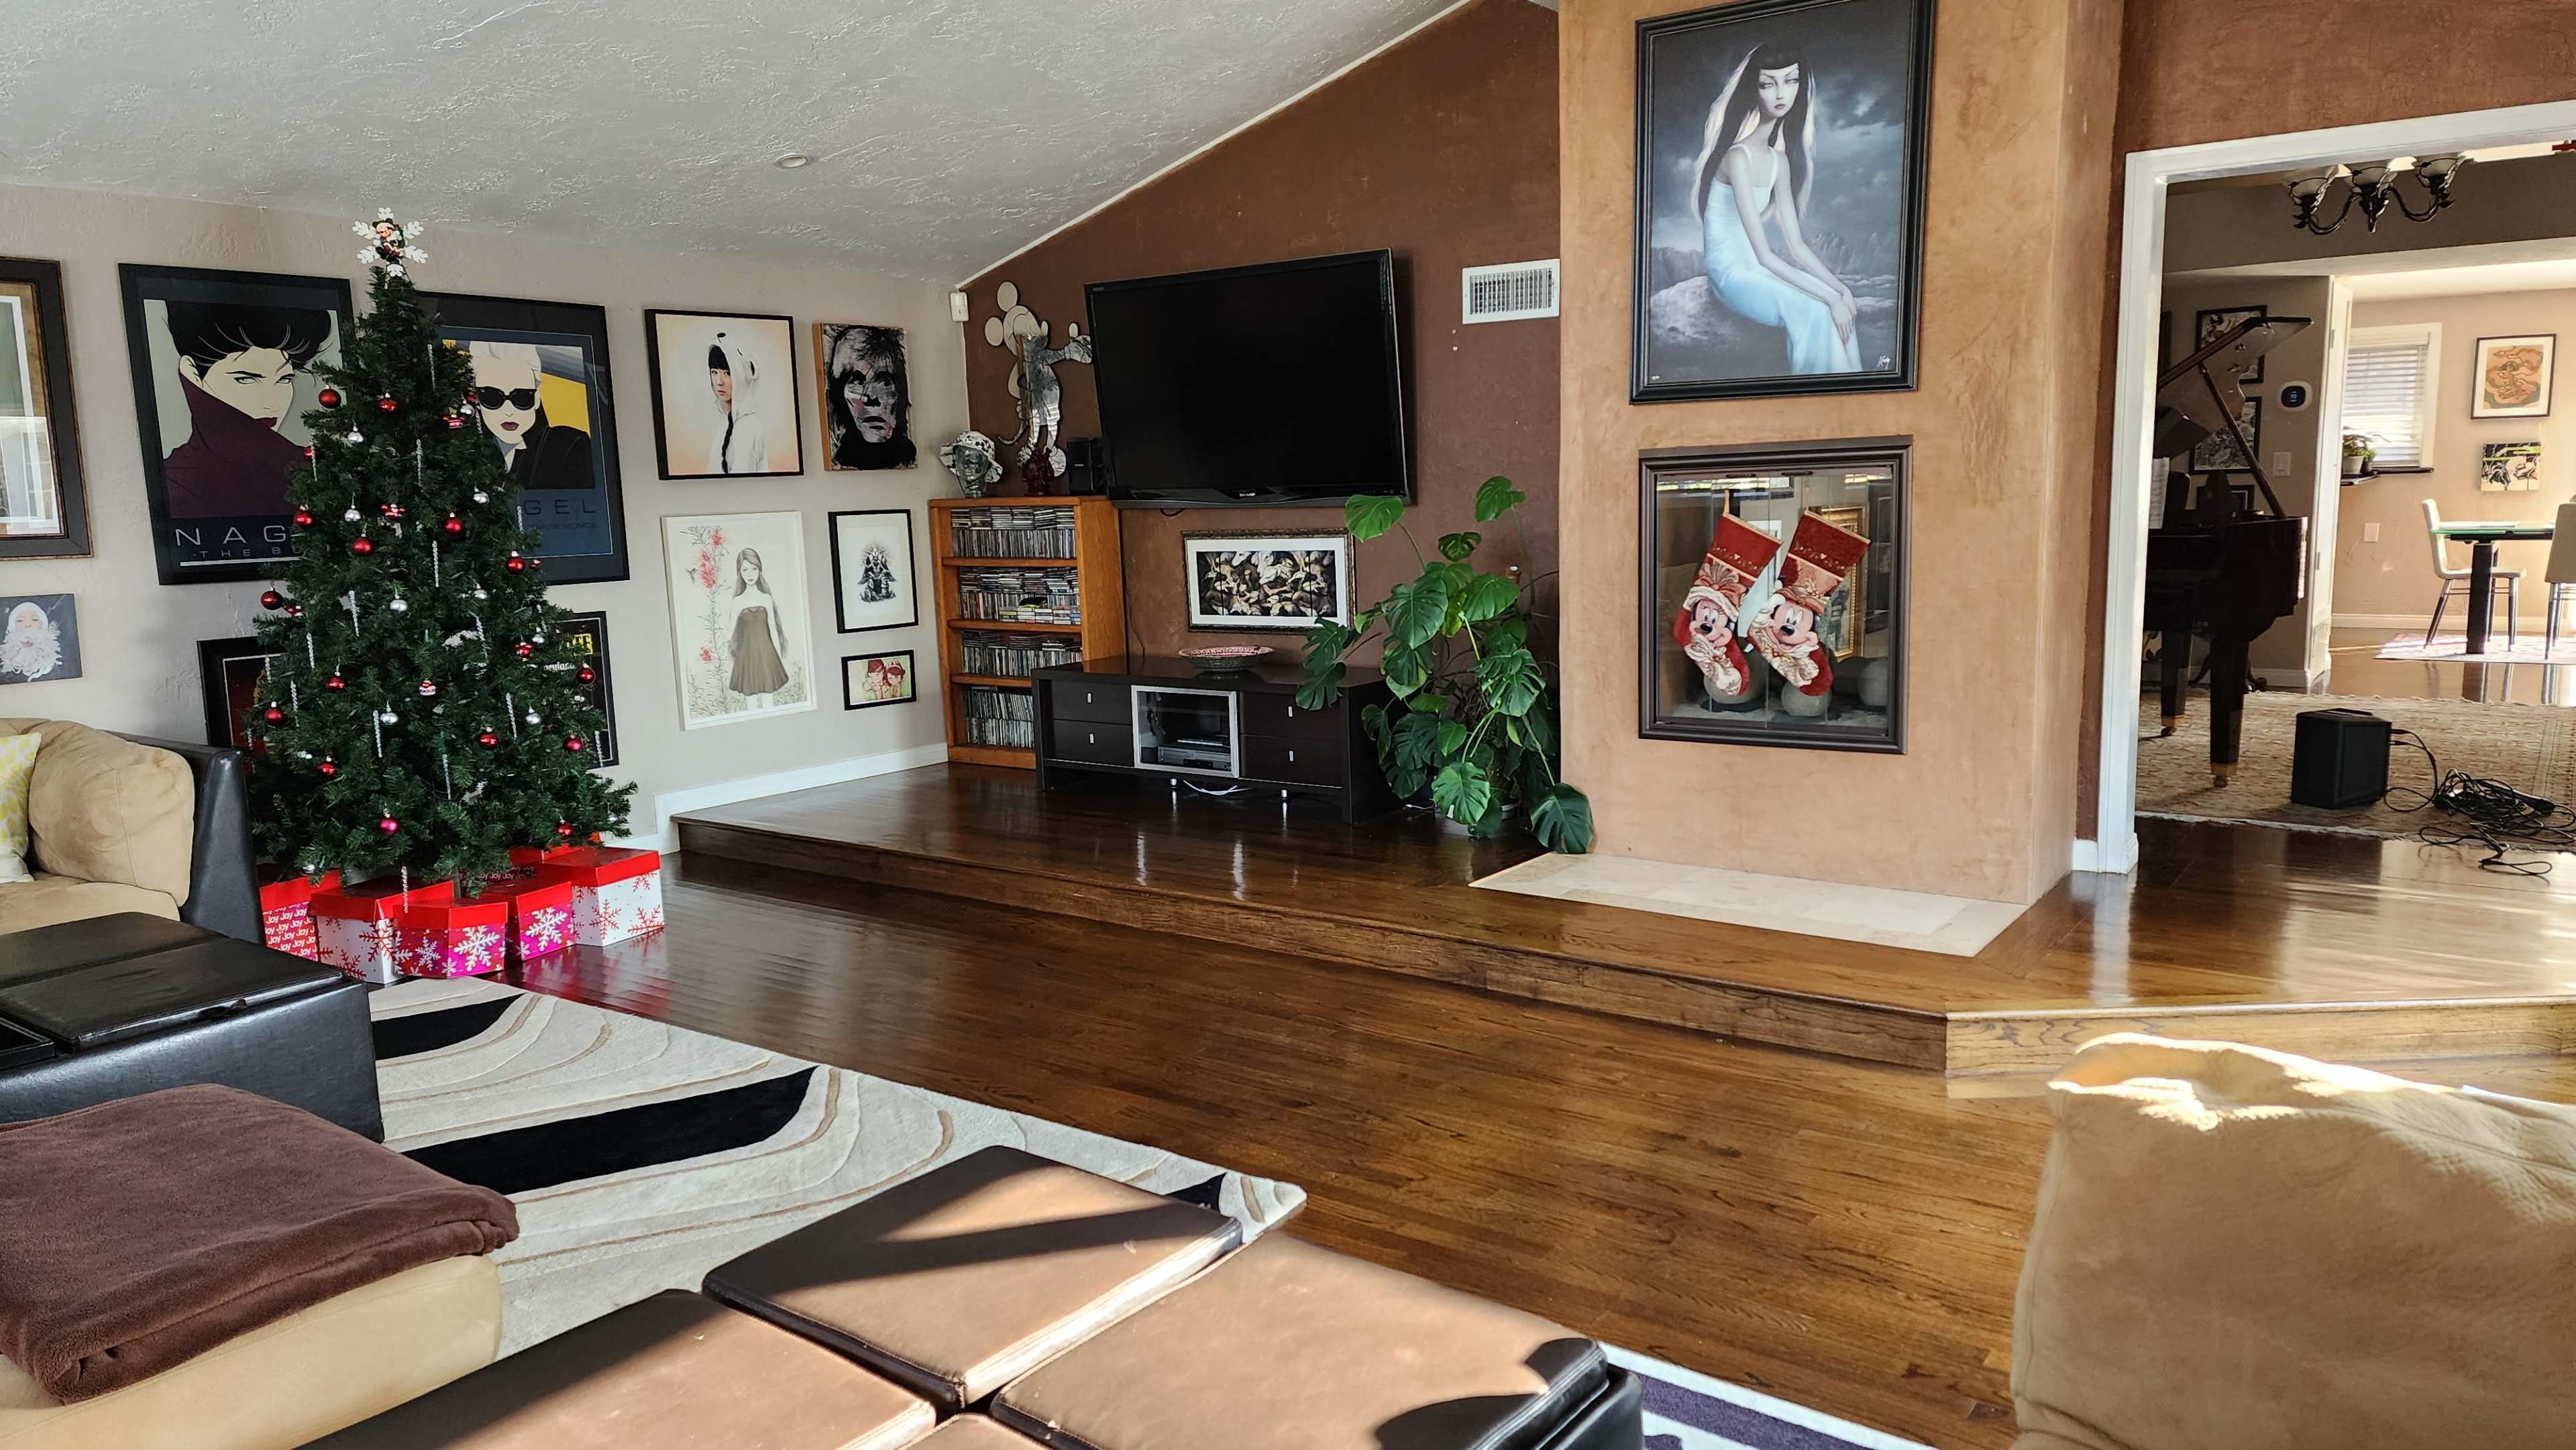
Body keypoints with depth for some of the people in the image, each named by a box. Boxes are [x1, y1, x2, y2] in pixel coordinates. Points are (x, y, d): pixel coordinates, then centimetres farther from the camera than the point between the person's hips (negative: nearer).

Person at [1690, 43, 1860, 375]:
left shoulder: (1779, 161, 6)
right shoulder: (1739, 157, -20)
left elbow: (1795, 245, 5)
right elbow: (1765, 255, -23)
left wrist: (1841, 288, -8)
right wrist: (1830, 296, -23)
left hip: (1757, 269, 8)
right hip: (1732, 273, -8)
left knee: (1844, 311, -11)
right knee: (1817, 313, -24)